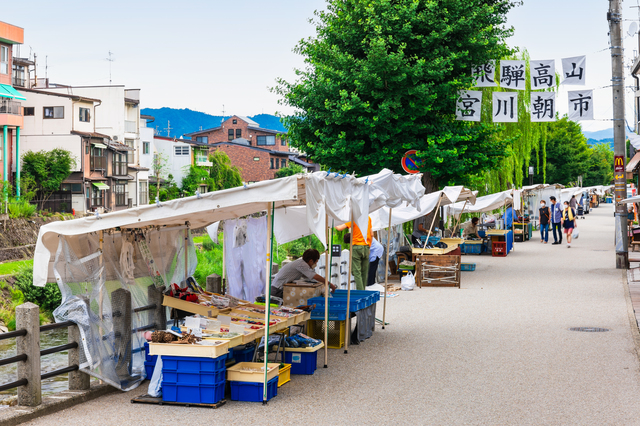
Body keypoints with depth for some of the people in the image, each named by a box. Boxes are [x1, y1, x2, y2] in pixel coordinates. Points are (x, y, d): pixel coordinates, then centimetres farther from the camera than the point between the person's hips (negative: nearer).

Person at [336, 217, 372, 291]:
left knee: (357, 272, -5)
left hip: (356, 246, -5)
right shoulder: (368, 218, 11)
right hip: (366, 247, 5)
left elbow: (340, 228, -12)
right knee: (364, 272, 10)